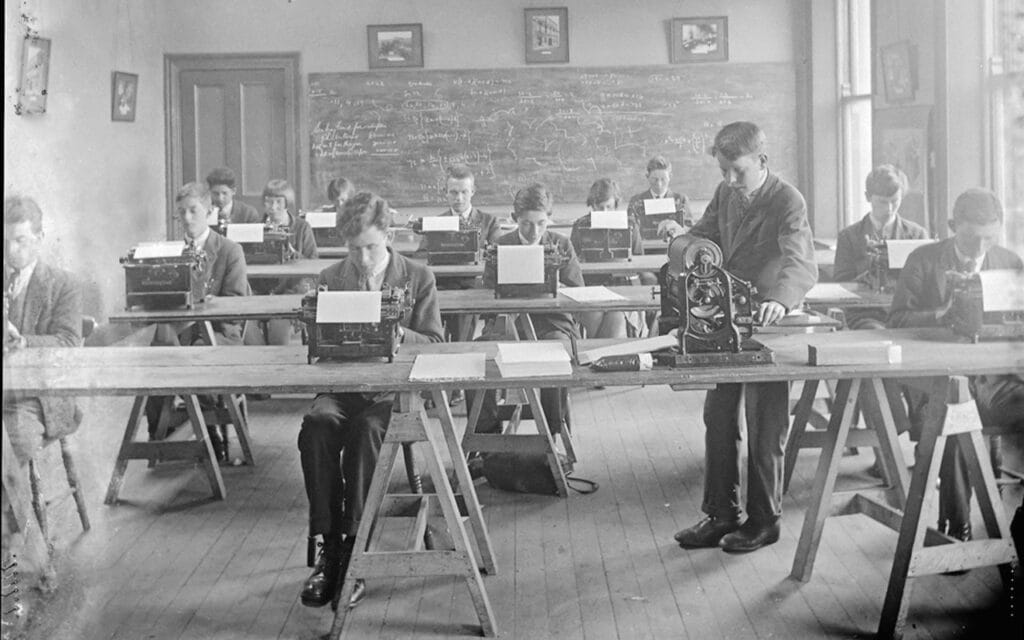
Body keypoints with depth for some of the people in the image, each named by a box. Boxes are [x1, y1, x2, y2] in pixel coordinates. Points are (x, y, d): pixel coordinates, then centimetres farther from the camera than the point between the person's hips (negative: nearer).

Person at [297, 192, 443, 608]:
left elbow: (434, 343, 2)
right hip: (341, 386, 2)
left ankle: (354, 549, -26)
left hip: (394, 389, -2)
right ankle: (329, 546, -24)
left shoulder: (418, 277, 7)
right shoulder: (330, 278, 13)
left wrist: (397, 332, -18)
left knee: (365, 428, -35)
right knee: (316, 422, -31)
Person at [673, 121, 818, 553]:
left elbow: (801, 264, -32)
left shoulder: (787, 201, -18)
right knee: (717, 419, 10)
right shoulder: (726, 193, 5)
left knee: (764, 428, 2)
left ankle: (764, 520, 16)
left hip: (765, 323, -7)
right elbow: (702, 237, 17)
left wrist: (779, 300, -52)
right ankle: (721, 514, 21)